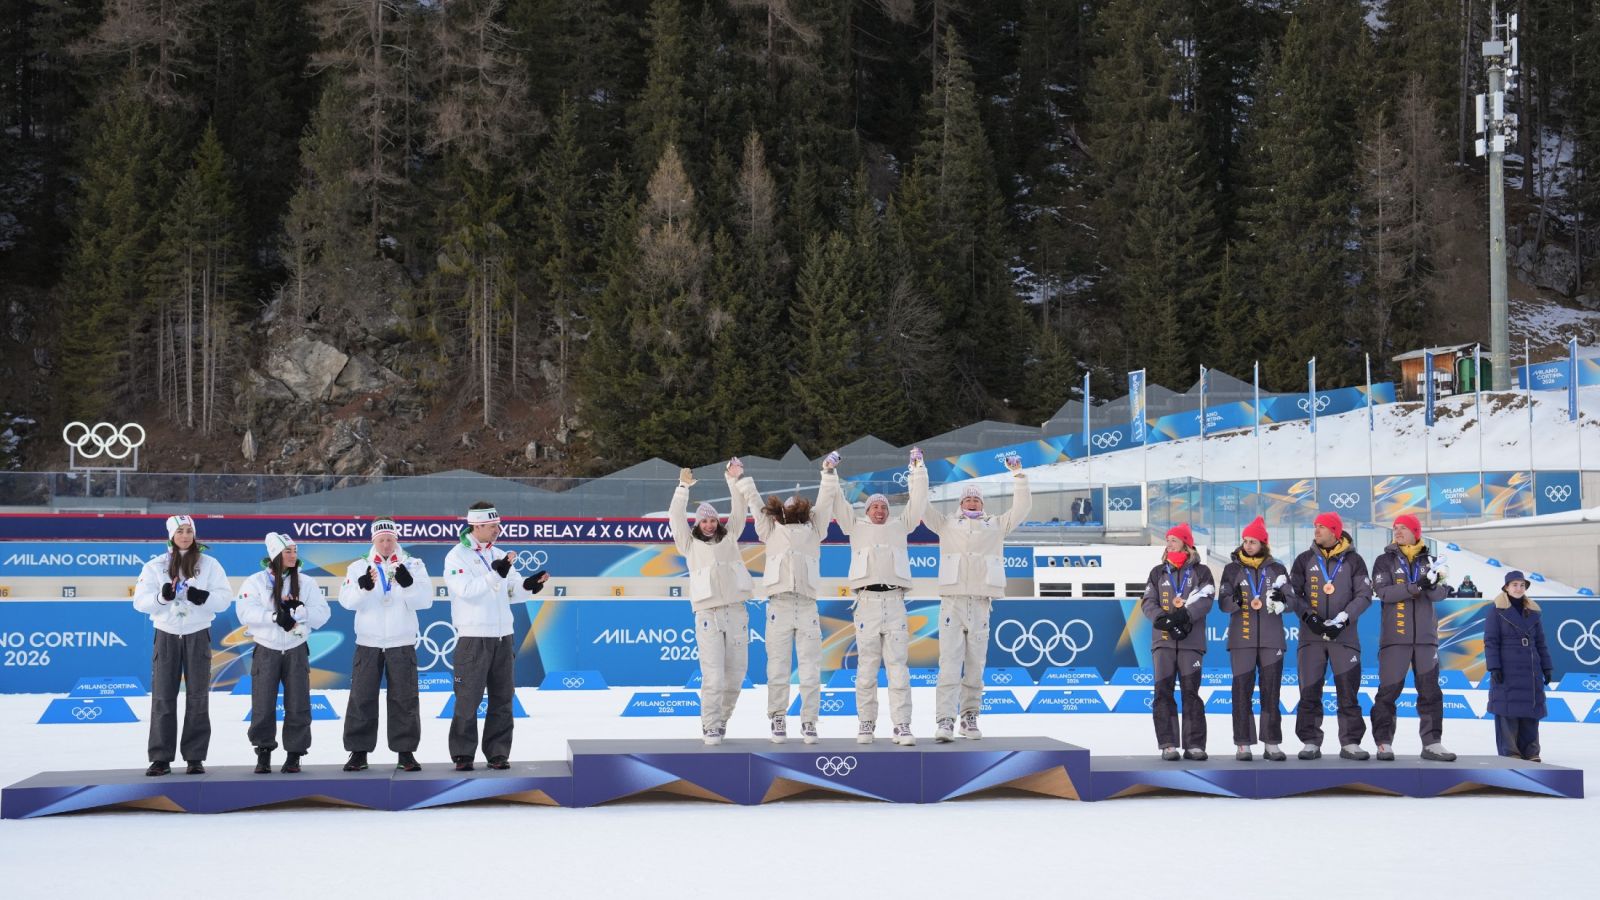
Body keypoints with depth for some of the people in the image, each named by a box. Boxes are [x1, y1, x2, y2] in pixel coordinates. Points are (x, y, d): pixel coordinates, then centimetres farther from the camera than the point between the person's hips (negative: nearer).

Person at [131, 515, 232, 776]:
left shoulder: (209, 564, 1)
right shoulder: (155, 566, 2)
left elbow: (225, 598, -4)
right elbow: (140, 601, -3)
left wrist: (203, 597, -22)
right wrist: (162, 596, -21)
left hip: (198, 635, 0)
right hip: (167, 635, 0)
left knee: (197, 698, 3)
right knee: (162, 697, -1)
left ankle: (195, 758, 9)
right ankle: (161, 758, 3)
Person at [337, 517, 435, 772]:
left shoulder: (413, 565, 3)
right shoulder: (359, 567, 5)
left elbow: (425, 600, -7)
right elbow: (347, 600, -8)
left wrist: (408, 583, -25)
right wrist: (363, 586, -28)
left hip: (402, 644, 0)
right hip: (368, 644, 1)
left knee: (404, 699, 2)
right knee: (362, 699, 2)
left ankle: (405, 752, 10)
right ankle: (359, 752, 9)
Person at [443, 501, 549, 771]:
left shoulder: (499, 555, 12)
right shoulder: (457, 556, -6)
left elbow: (513, 592, 13)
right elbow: (467, 591, -20)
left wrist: (530, 585, -7)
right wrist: (496, 574, -28)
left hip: (503, 637, 6)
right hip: (473, 638, -6)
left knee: (502, 698, 7)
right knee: (468, 699, -3)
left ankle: (498, 753, 14)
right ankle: (463, 754, 5)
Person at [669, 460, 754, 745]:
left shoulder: (729, 537, 18)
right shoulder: (690, 545, 12)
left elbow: (739, 511, 11)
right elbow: (676, 518, 4)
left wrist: (734, 480, 2)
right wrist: (683, 488, -1)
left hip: (736, 612, 3)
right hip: (708, 615, -3)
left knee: (735, 674, 3)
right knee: (713, 676, -12)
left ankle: (721, 719, 21)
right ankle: (710, 728, -7)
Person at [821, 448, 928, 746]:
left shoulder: (900, 525, 23)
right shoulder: (856, 526, 21)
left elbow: (917, 501, 19)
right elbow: (836, 502, 17)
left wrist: (917, 469, 15)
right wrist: (829, 473, 10)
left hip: (895, 602, 0)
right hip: (867, 601, 0)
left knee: (898, 667, -5)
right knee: (867, 668, -1)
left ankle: (902, 727, -8)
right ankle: (866, 724, 5)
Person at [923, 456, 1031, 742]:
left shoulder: (995, 525, 17)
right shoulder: (947, 524, 15)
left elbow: (1022, 508, 13)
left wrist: (1018, 475, 7)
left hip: (980, 605, 2)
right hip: (952, 603, -2)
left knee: (975, 668, 5)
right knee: (949, 665, -11)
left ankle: (970, 718, 14)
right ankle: (944, 722, -16)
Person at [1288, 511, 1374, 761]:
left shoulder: (1353, 561, 3)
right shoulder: (1304, 560, 7)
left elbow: (1364, 595, -2)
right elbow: (1292, 593, 5)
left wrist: (1342, 619, -13)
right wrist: (1308, 615, -10)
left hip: (1344, 635, -1)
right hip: (1311, 635, 1)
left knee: (1348, 692, -2)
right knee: (1309, 692, 0)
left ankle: (1350, 743, 4)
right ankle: (1310, 743, 6)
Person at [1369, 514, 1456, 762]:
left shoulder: (1429, 562, 11)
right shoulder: (1385, 561, 4)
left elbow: (1441, 593, -1)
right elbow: (1383, 591, -11)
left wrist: (1434, 585, -24)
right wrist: (1416, 587, -21)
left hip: (1426, 636, 2)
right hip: (1395, 636, -2)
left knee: (1430, 691, 3)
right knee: (1388, 691, -2)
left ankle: (1432, 743, 6)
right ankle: (1384, 742, 3)